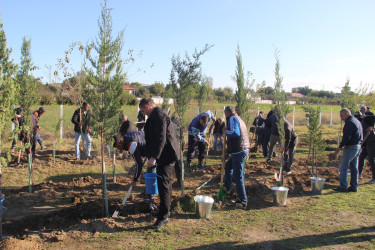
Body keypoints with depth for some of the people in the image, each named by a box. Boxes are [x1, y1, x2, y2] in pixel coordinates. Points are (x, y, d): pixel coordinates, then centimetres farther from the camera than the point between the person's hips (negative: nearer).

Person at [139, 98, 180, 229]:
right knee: (165, 183, 19)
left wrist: (154, 157, -29)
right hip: (166, 155, 11)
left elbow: (161, 138, -26)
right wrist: (152, 155, 28)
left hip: (166, 154, -11)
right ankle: (166, 210, 32)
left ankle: (163, 217, -1)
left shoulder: (158, 116, -17)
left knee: (163, 184, -8)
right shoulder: (157, 115, 17)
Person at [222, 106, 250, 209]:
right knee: (228, 166, 28)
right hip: (244, 150, 10)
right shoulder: (239, 119, 20)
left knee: (238, 176, -4)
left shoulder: (232, 119, -10)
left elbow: (235, 133, -27)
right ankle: (227, 186, 44)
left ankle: (243, 201, 1)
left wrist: (226, 131, -9)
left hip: (239, 152, -10)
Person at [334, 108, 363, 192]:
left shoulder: (349, 122, -14)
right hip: (358, 146, 10)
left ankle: (343, 186, -5)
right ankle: (354, 187, 17)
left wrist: (340, 147, -16)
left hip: (351, 147, -10)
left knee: (343, 167, -6)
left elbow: (346, 137, -22)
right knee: (354, 168, 13)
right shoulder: (357, 121, 17)